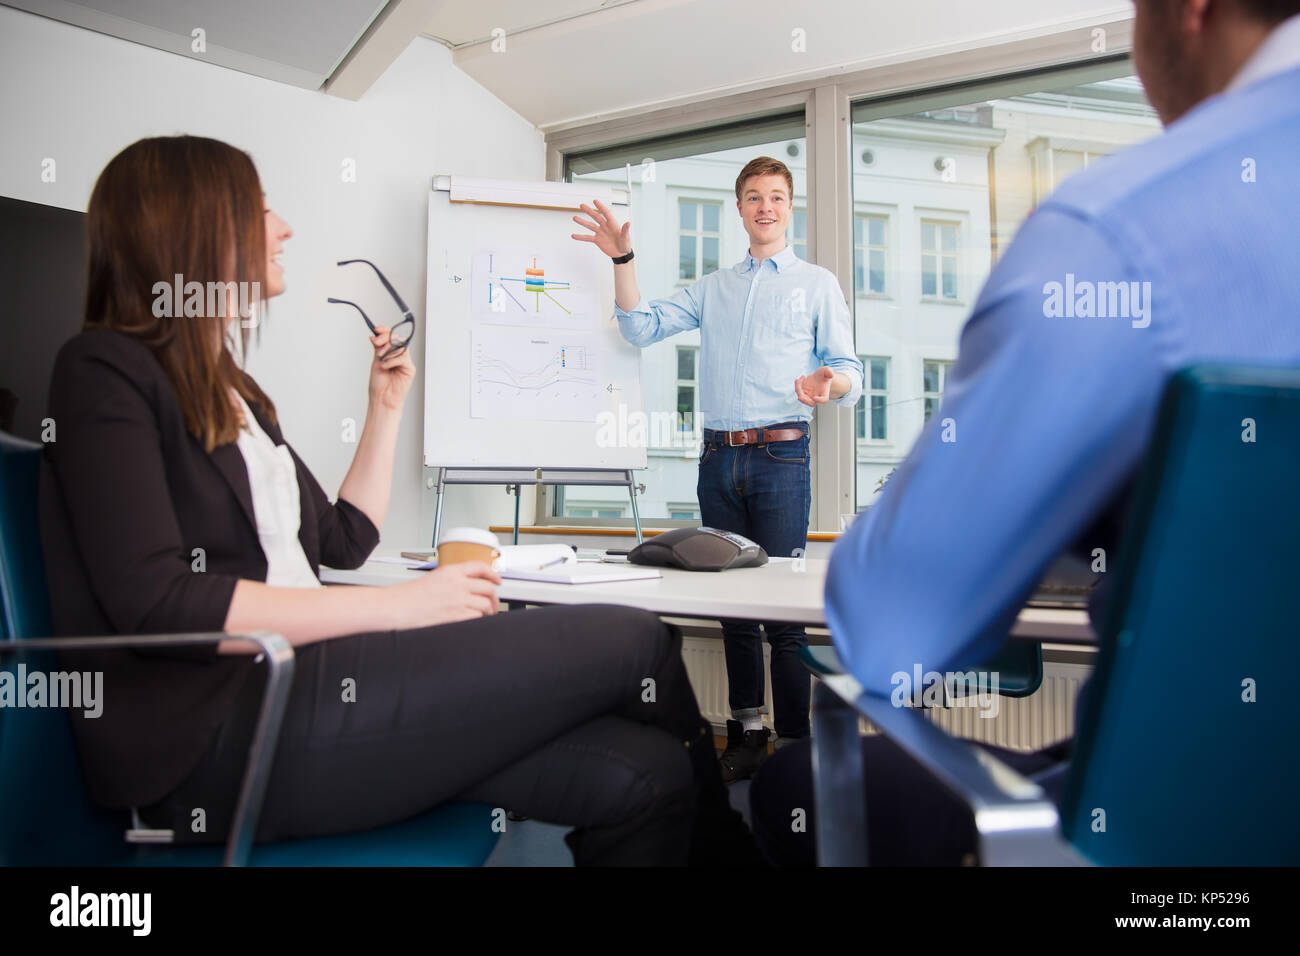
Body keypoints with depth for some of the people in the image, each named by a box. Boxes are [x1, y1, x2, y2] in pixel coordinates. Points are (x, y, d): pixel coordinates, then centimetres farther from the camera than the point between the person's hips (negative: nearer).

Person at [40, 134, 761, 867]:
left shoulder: (229, 391, 23)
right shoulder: (107, 371, -2)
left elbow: (344, 541, 25)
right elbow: (156, 602, -16)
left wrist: (388, 407, 22)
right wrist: (396, 607, -17)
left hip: (296, 681, 8)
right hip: (215, 737, -8)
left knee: (642, 774, -14)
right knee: (633, 643, -14)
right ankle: (716, 844, 9)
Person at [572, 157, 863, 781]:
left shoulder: (817, 284, 11)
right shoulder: (711, 289, 21)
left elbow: (849, 371, 2)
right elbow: (640, 327, 12)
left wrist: (827, 384, -21)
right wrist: (622, 260, 0)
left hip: (781, 455, -4)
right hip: (718, 455, 4)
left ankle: (794, 744, 0)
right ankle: (745, 735, 16)